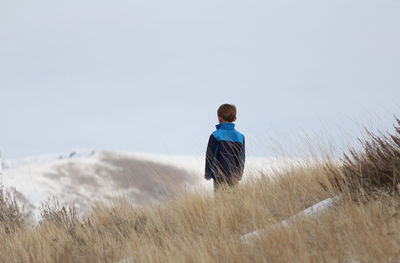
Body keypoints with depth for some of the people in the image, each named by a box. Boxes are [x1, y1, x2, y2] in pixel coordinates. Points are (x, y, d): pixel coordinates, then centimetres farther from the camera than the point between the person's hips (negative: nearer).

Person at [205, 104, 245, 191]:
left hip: (220, 177, -3)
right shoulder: (240, 137, 4)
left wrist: (207, 174, 9)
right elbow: (242, 158, 11)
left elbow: (210, 156, -2)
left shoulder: (216, 136, -7)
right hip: (235, 178, 4)